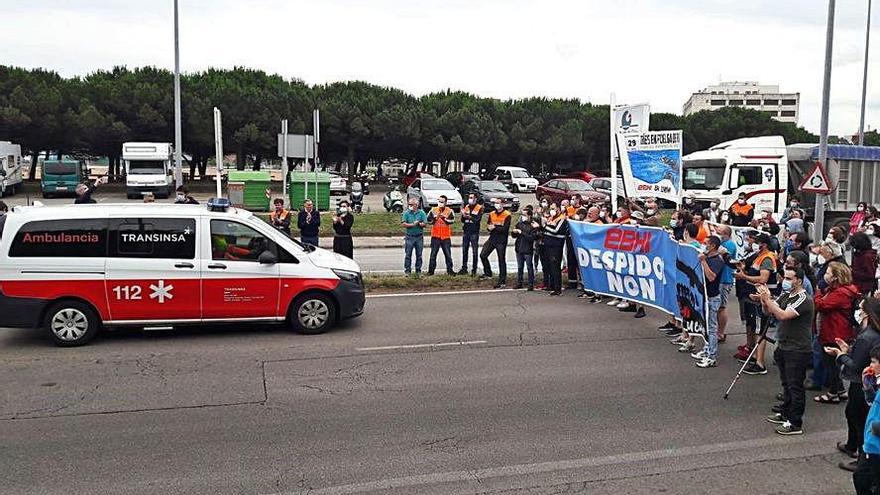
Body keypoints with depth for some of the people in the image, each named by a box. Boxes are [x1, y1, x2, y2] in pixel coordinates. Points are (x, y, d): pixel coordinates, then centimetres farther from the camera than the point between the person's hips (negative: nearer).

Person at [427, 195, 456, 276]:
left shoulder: (449, 211, 2)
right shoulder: (433, 210, 6)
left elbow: (452, 220, -12)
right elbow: (428, 220, 4)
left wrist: (444, 217, -24)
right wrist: (434, 218, -14)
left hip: (446, 236, -1)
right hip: (435, 236, 1)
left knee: (448, 254, 5)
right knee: (433, 254, 3)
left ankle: (449, 270, 13)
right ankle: (431, 270, 9)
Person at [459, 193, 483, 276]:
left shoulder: (479, 208, -2)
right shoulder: (466, 207, 11)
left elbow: (477, 220, -14)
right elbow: (462, 220, 9)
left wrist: (469, 217, -26)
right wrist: (463, 215, -12)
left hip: (474, 232, -5)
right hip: (466, 231, 5)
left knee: (475, 251, -3)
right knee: (464, 250, 7)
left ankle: (474, 270, 1)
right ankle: (464, 268, 15)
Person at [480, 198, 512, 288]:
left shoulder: (507, 215, -9)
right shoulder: (491, 214, 11)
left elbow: (505, 229, -16)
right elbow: (488, 225, 12)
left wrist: (495, 228, -15)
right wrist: (489, 227, -11)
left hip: (501, 241, -6)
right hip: (492, 238, 6)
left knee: (501, 260, -2)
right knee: (483, 255, 1)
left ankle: (502, 281, 4)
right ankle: (488, 273, 20)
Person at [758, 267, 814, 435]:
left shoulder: (803, 300, -18)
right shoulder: (785, 295, 9)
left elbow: (783, 315, -30)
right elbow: (768, 312, 9)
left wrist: (767, 299, -28)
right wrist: (763, 300, -11)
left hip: (797, 351, -9)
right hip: (783, 347, 9)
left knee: (795, 386, -1)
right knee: (786, 384, 21)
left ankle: (795, 423, 6)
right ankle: (784, 413, 35)